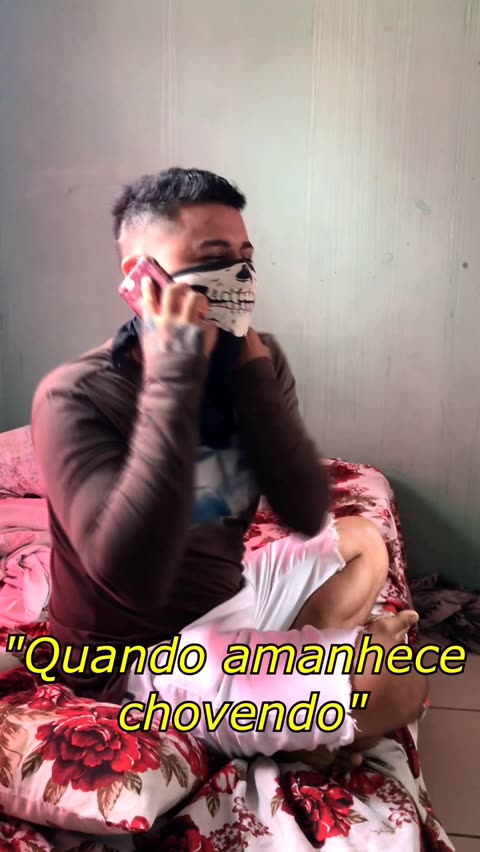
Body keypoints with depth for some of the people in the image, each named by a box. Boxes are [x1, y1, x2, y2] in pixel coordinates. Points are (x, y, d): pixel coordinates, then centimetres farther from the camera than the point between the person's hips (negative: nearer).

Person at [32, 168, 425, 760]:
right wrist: (174, 379, -35)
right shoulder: (74, 397, -23)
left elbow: (308, 515, -13)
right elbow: (135, 578, -36)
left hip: (231, 593, 7)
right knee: (396, 687, -17)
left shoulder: (253, 359, -5)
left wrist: (250, 368, -21)